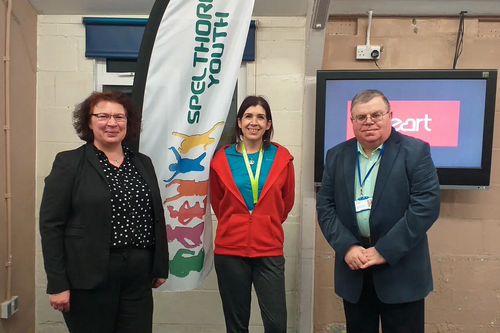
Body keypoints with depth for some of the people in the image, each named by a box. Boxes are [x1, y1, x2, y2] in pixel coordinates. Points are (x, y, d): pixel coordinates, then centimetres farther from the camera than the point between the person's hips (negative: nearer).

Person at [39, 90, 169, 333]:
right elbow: (50, 224, -7)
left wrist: (160, 266, 9)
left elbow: (157, 217, 11)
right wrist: (57, 283, -10)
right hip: (89, 277, -3)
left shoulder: (143, 164, 8)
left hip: (139, 276, 4)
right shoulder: (69, 163, -4)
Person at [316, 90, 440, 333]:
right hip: (353, 267, 3)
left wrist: (384, 250, -17)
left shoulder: (415, 151, -5)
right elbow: (325, 206, 2)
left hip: (401, 269, -3)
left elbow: (426, 206, -13)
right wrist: (347, 247, -12)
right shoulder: (337, 156, 5)